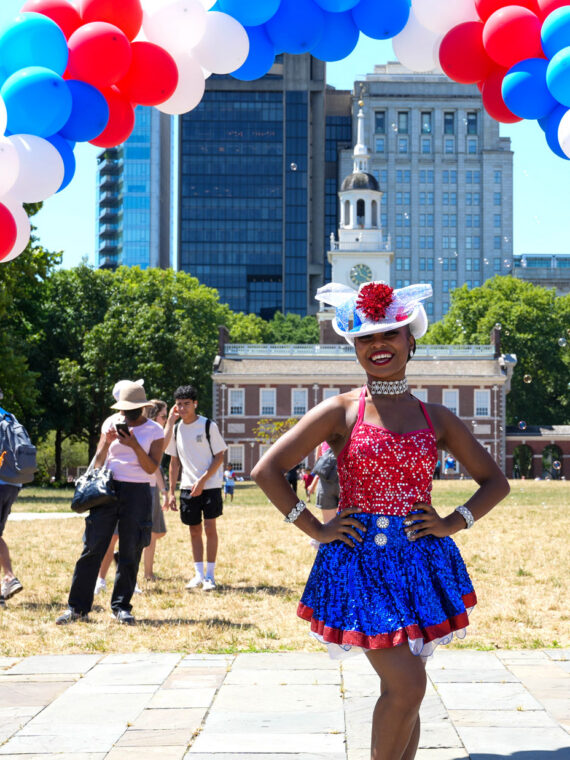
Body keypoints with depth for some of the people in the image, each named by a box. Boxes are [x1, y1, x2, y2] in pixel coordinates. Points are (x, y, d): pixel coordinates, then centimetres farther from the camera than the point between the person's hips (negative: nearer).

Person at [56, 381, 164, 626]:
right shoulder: (111, 423, 9)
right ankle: (77, 607, 0)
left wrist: (134, 444, -17)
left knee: (130, 553, 0)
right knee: (92, 548, -3)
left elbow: (151, 468, -6)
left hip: (137, 493, -2)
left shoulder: (154, 431, 2)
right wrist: (106, 442, -9)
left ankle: (121, 607, 12)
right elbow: (98, 463, 9)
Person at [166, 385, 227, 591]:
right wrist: (171, 491, 8)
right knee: (194, 530, 7)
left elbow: (219, 456, -7)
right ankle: (199, 574, 13)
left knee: (209, 527, -8)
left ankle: (210, 575, -2)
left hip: (210, 485, -4)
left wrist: (202, 481, -15)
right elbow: (174, 462, 13)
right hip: (188, 487, 4)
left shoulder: (209, 426, -6)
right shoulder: (176, 429, 7)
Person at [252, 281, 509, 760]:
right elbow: (267, 470, -4)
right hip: (361, 559, -3)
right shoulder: (341, 412, -1)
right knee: (406, 686, -14)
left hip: (420, 558, 4)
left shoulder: (436, 418, 8)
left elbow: (495, 481, 16)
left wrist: (455, 523, 1)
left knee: (404, 691, 7)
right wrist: (316, 530, -7)